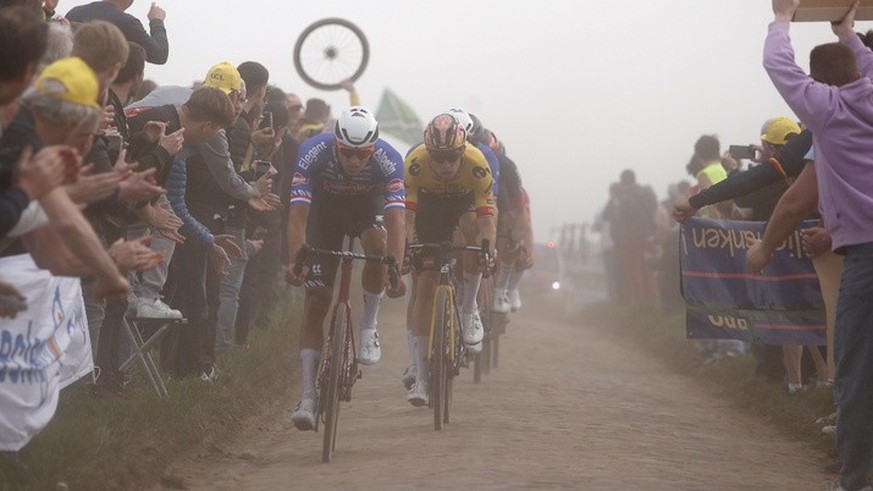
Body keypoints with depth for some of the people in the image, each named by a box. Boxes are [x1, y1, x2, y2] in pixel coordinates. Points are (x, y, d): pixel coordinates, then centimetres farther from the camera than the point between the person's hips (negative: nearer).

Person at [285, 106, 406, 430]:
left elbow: (396, 219, -39)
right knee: (316, 302, -10)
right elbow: (298, 214, -37)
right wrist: (295, 262, -51)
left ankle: (368, 327, -13)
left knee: (377, 245, -36)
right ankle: (308, 395, -10)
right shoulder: (313, 153, -33)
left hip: (366, 209, 0)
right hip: (325, 210, 0)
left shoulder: (388, 160, -33)